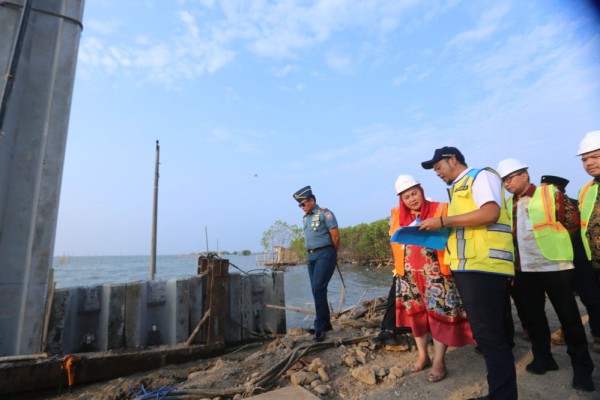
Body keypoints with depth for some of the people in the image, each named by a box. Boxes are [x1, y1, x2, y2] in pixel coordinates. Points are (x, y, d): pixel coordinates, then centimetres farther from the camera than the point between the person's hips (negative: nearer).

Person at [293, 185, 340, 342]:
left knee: (318, 288, -13)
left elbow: (336, 236, -8)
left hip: (324, 254, -8)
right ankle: (325, 323, 20)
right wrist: (310, 254, 14)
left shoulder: (324, 213, -7)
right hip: (311, 256, 8)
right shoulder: (305, 218, 16)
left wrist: (332, 254, 2)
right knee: (317, 290, 9)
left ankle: (320, 326, -4)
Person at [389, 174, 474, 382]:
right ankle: (422, 355, 28)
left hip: (436, 273, -3)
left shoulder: (440, 209, -3)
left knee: (438, 312, -2)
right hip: (409, 274, 4)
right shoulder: (397, 215, 9)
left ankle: (439, 362, 12)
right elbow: (393, 240, 16)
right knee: (415, 313, 11)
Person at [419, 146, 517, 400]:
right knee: (489, 334, 15)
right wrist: (440, 230, 12)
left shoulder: (481, 176, -2)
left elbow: (489, 213, -18)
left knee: (488, 335, -7)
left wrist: (443, 221, -15)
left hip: (483, 267, -9)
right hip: (468, 267, 9)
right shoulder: (458, 189, 23)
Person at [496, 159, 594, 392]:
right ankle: (543, 358, 27)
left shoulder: (551, 193, -5)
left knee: (569, 318, 5)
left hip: (554, 266, -4)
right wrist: (520, 249, 7)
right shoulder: (509, 204, 8)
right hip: (524, 269, 5)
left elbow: (573, 222, -4)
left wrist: (553, 242, 0)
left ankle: (582, 368, 21)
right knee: (533, 316, 12)